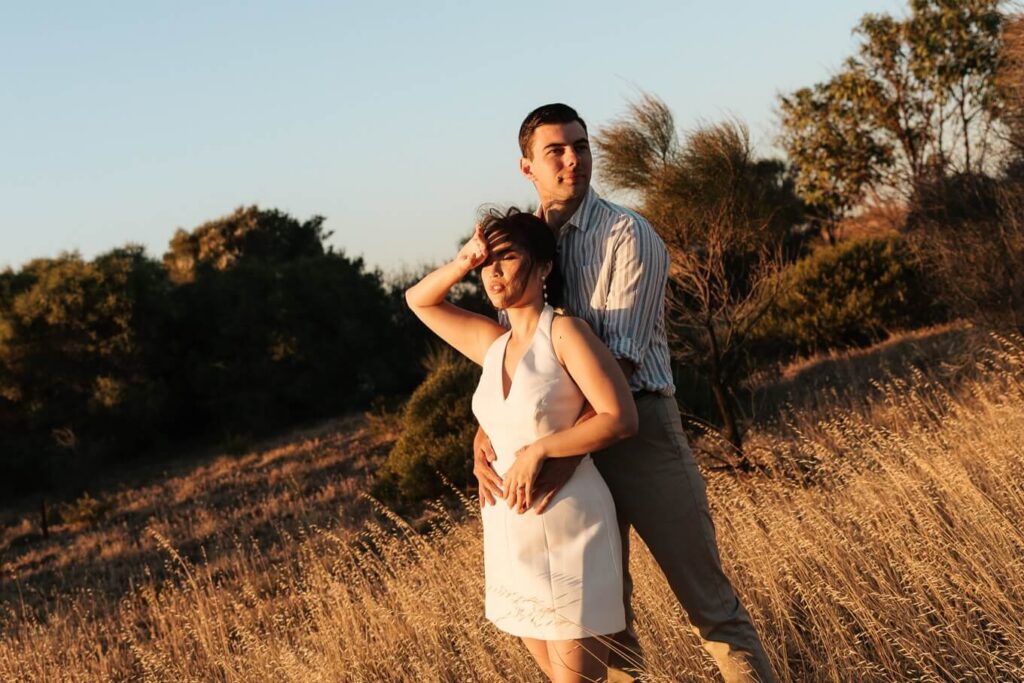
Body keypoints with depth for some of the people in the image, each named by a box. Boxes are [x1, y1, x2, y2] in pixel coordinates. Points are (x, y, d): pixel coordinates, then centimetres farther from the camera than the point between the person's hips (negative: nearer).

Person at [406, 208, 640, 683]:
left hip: (567, 528, -7)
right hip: (510, 534, 7)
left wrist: (538, 451, -17)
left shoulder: (565, 333, -10)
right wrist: (463, 263, 1)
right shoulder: (494, 344, 8)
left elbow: (621, 419, -17)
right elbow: (419, 301, 19)